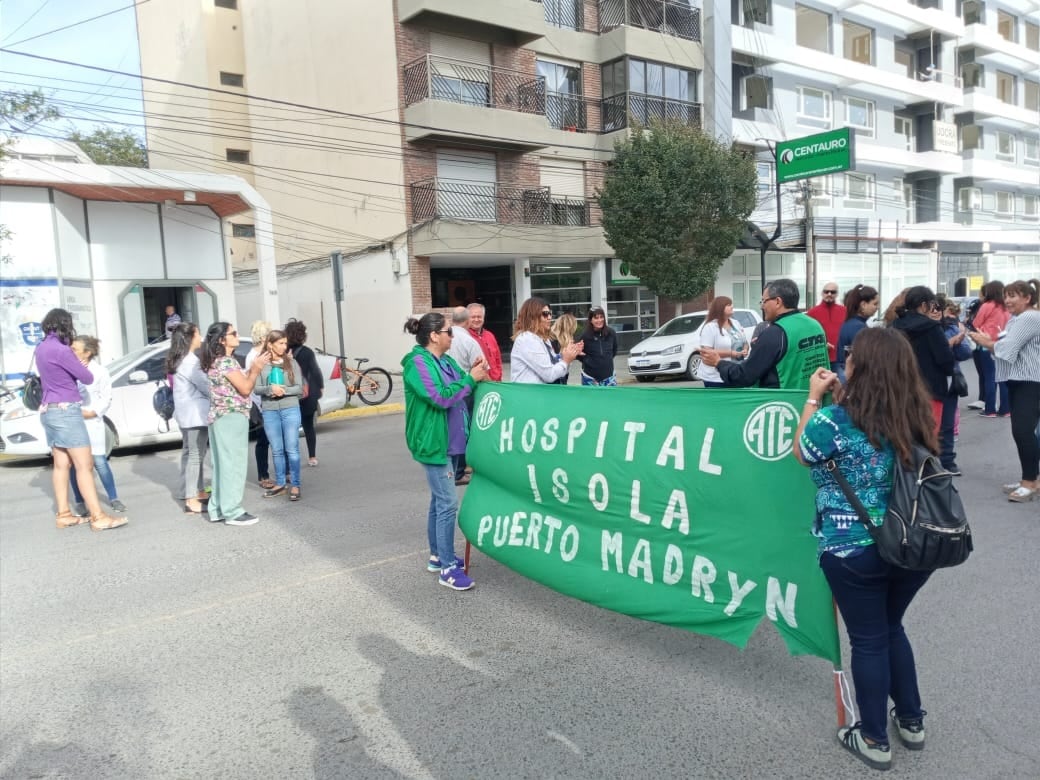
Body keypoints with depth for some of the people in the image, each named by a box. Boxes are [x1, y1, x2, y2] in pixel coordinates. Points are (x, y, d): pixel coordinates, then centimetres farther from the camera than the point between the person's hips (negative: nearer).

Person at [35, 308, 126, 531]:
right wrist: (78, 363, 10)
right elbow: (87, 378, -10)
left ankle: (63, 515, 15)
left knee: (61, 465, 11)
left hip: (48, 411, 9)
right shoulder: (60, 350, -17)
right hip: (66, 411, -9)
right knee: (84, 465, -8)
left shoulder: (41, 348, 9)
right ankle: (98, 518, -9)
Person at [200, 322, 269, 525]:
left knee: (222, 464, 13)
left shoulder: (216, 361, 14)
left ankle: (218, 509, 18)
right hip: (231, 417, -10)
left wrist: (253, 367, 8)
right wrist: (256, 368, -5)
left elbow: (239, 384, 14)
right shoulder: (226, 361, -15)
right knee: (233, 464, -5)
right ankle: (232, 512, -1)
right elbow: (245, 389, -14)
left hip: (220, 417, 10)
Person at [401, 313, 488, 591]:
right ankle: (448, 568, -1)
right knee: (448, 503, -8)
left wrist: (474, 375, -4)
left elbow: (461, 392, 13)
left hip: (449, 441, 9)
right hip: (433, 442, -9)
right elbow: (441, 397, -23)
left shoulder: (446, 361, 11)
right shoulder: (417, 363, -15)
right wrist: (471, 378, -18)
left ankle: (437, 556, 29)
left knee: (439, 500, 17)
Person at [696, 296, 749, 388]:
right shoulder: (710, 327, -11)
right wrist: (731, 353, -21)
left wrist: (745, 350, -5)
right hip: (716, 377, -8)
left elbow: (745, 343, 20)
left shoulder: (735, 323, 12)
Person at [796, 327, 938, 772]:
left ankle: (874, 740, 27)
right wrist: (840, 400, 12)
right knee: (891, 628, 26)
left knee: (867, 641, 11)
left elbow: (803, 454, 1)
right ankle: (911, 722, 39)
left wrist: (815, 398, 6)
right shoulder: (915, 415, -1)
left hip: (854, 551, -5)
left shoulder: (834, 420, -18)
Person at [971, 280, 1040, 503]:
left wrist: (986, 342, -3)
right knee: (1021, 431, 10)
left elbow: (1008, 347, -19)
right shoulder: (1015, 319, 20)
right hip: (1017, 380, 10)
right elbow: (1008, 348, 15)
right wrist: (990, 342, -2)